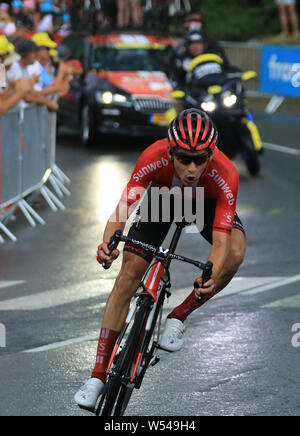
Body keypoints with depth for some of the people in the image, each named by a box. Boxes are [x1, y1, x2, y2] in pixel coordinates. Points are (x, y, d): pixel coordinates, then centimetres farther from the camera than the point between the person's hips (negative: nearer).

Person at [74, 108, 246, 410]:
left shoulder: (225, 175, -40)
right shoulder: (153, 158, -38)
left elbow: (220, 243, -43)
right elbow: (124, 206, -41)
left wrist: (211, 278, -62)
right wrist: (108, 242, -62)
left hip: (208, 202, -1)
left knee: (235, 252, -31)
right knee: (128, 277, -11)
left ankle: (178, 318, -9)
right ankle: (99, 375, -4)